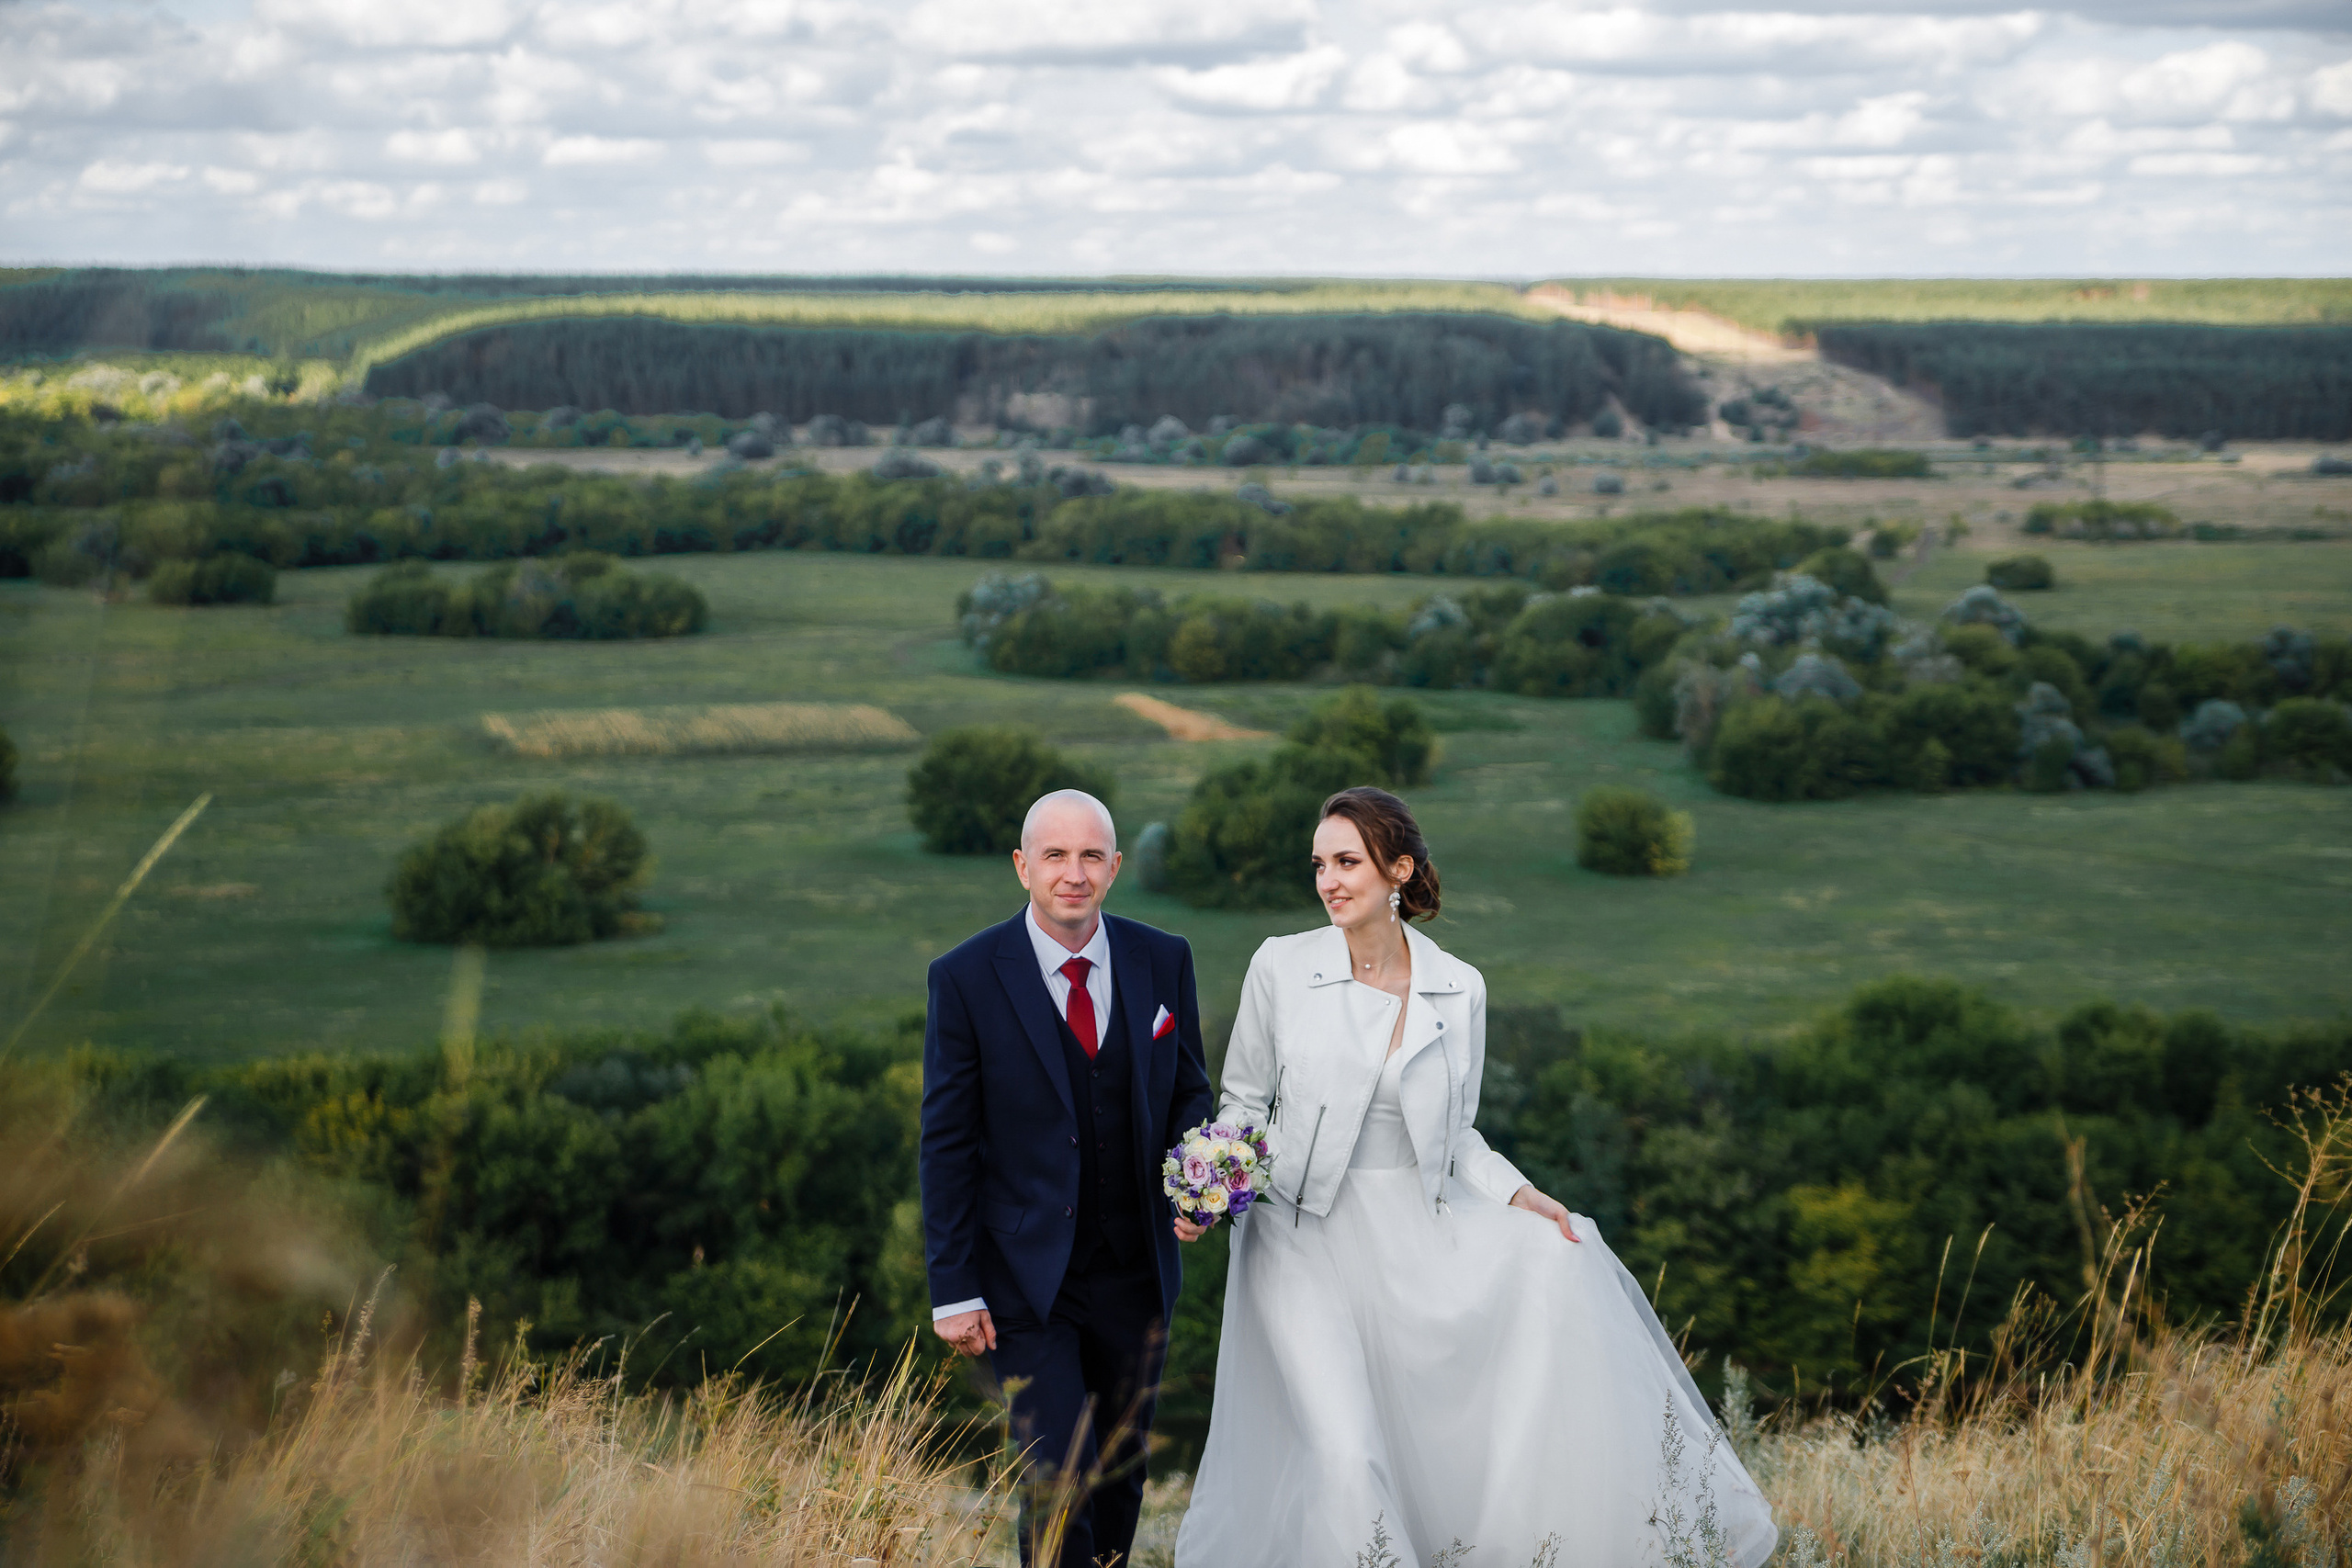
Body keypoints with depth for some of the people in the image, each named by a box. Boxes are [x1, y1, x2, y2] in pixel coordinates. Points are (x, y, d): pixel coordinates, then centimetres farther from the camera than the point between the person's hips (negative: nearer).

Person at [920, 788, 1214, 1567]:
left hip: (1134, 1270, 4)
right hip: (1026, 1278, -4)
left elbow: (1188, 1094, 12)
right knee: (1060, 1480, -10)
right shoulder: (967, 977, -10)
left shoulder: (1164, 961, 0)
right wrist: (954, 1290, -9)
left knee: (1121, 1474, 15)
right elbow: (946, 1142, -7)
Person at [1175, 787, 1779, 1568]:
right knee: (1342, 1456, -16)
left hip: (1417, 1227, 3)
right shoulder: (1281, 967, -3)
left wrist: (1521, 1197, -5)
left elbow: (1457, 1138, 11)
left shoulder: (1458, 990, 2)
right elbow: (1244, 1101, 6)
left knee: (1557, 1256, -20)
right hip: (1304, 1235, -3)